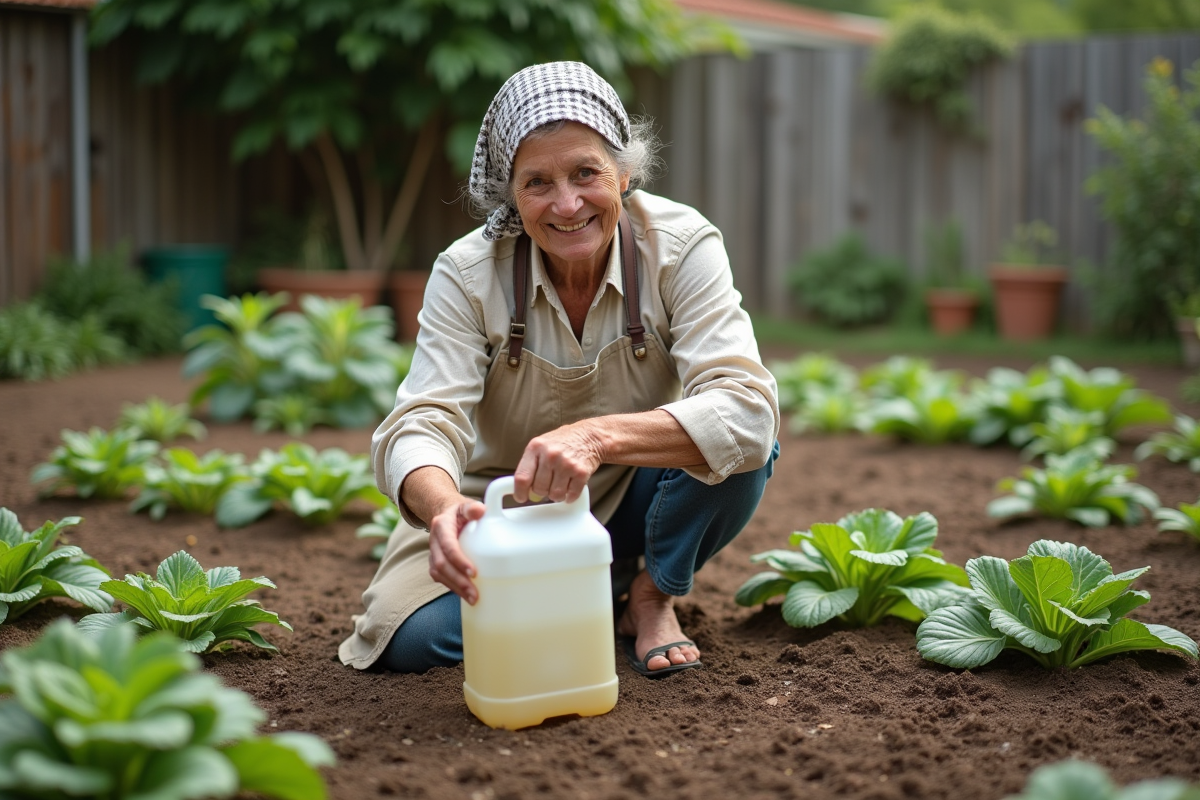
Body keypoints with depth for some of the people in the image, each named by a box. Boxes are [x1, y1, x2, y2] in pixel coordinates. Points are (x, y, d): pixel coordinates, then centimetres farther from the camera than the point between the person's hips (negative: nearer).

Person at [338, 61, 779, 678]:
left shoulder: (682, 246, -22)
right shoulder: (468, 273, -19)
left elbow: (747, 411, -34)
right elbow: (421, 424, -27)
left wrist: (599, 436, -51)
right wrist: (443, 505, -52)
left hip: (636, 499, 0)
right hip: (508, 507, 1)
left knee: (735, 445, -30)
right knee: (413, 638, -24)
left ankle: (651, 597, -3)